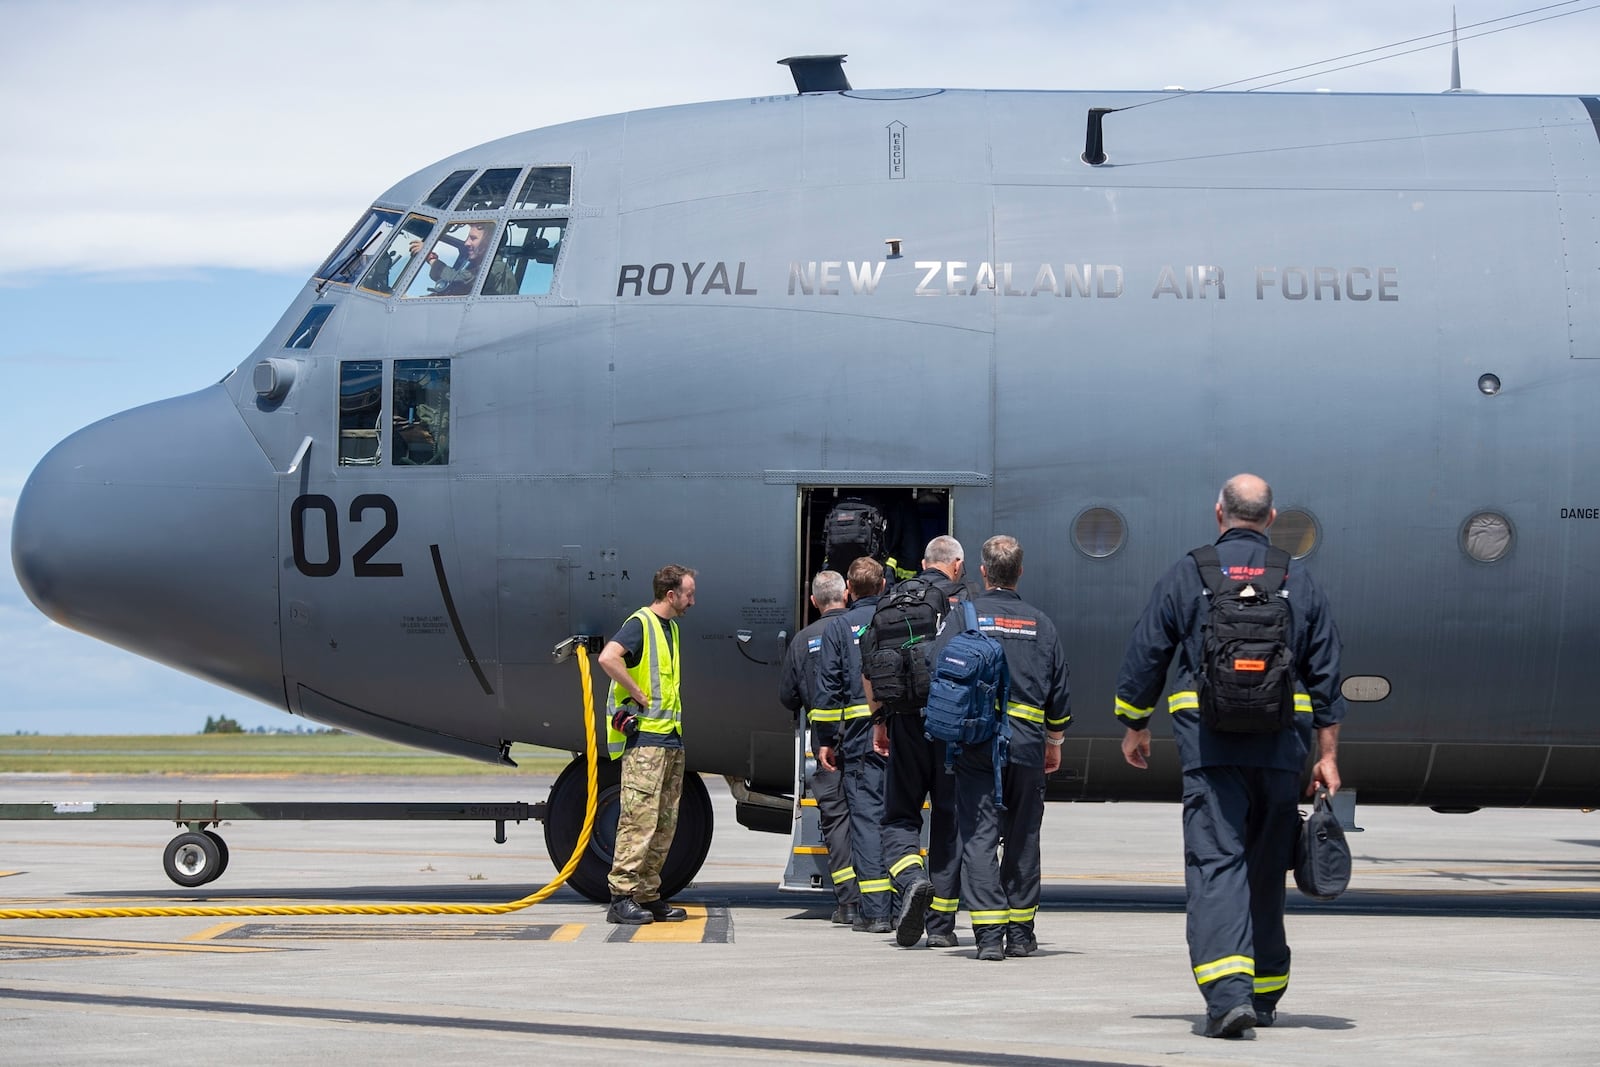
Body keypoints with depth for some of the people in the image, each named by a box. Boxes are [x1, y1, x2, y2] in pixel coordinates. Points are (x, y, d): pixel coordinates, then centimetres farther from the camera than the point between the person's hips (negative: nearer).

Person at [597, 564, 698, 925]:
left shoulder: (671, 628, 19)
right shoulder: (640, 624, -10)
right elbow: (608, 657, -27)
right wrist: (639, 695, -20)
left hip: (671, 738, 10)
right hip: (644, 736, -10)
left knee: (664, 824, 9)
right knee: (640, 818, -12)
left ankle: (649, 895, 14)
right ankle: (622, 898, -13)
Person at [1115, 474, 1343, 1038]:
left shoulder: (1188, 574, 2)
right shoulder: (1298, 580, 10)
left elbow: (1144, 658, 5)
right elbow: (1325, 675, 10)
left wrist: (1135, 727, 18)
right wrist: (1328, 756, 14)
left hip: (1209, 745, -3)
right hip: (1280, 747, 3)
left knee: (1216, 863, -9)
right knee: (1265, 870, 14)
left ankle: (1227, 992, -26)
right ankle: (1264, 995, 24)